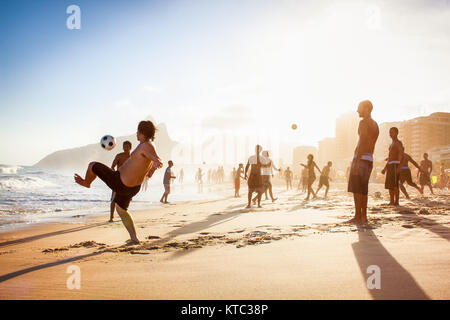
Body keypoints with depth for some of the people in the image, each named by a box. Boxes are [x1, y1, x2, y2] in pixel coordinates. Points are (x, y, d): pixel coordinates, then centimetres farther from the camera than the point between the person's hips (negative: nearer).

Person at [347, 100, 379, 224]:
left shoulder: (364, 122, -10)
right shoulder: (375, 125, 19)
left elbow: (362, 143, -19)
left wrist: (356, 163, -23)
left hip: (361, 158, -9)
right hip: (370, 159, 9)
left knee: (356, 188, -7)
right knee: (363, 189, 11)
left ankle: (357, 216, -8)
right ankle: (363, 216, 13)